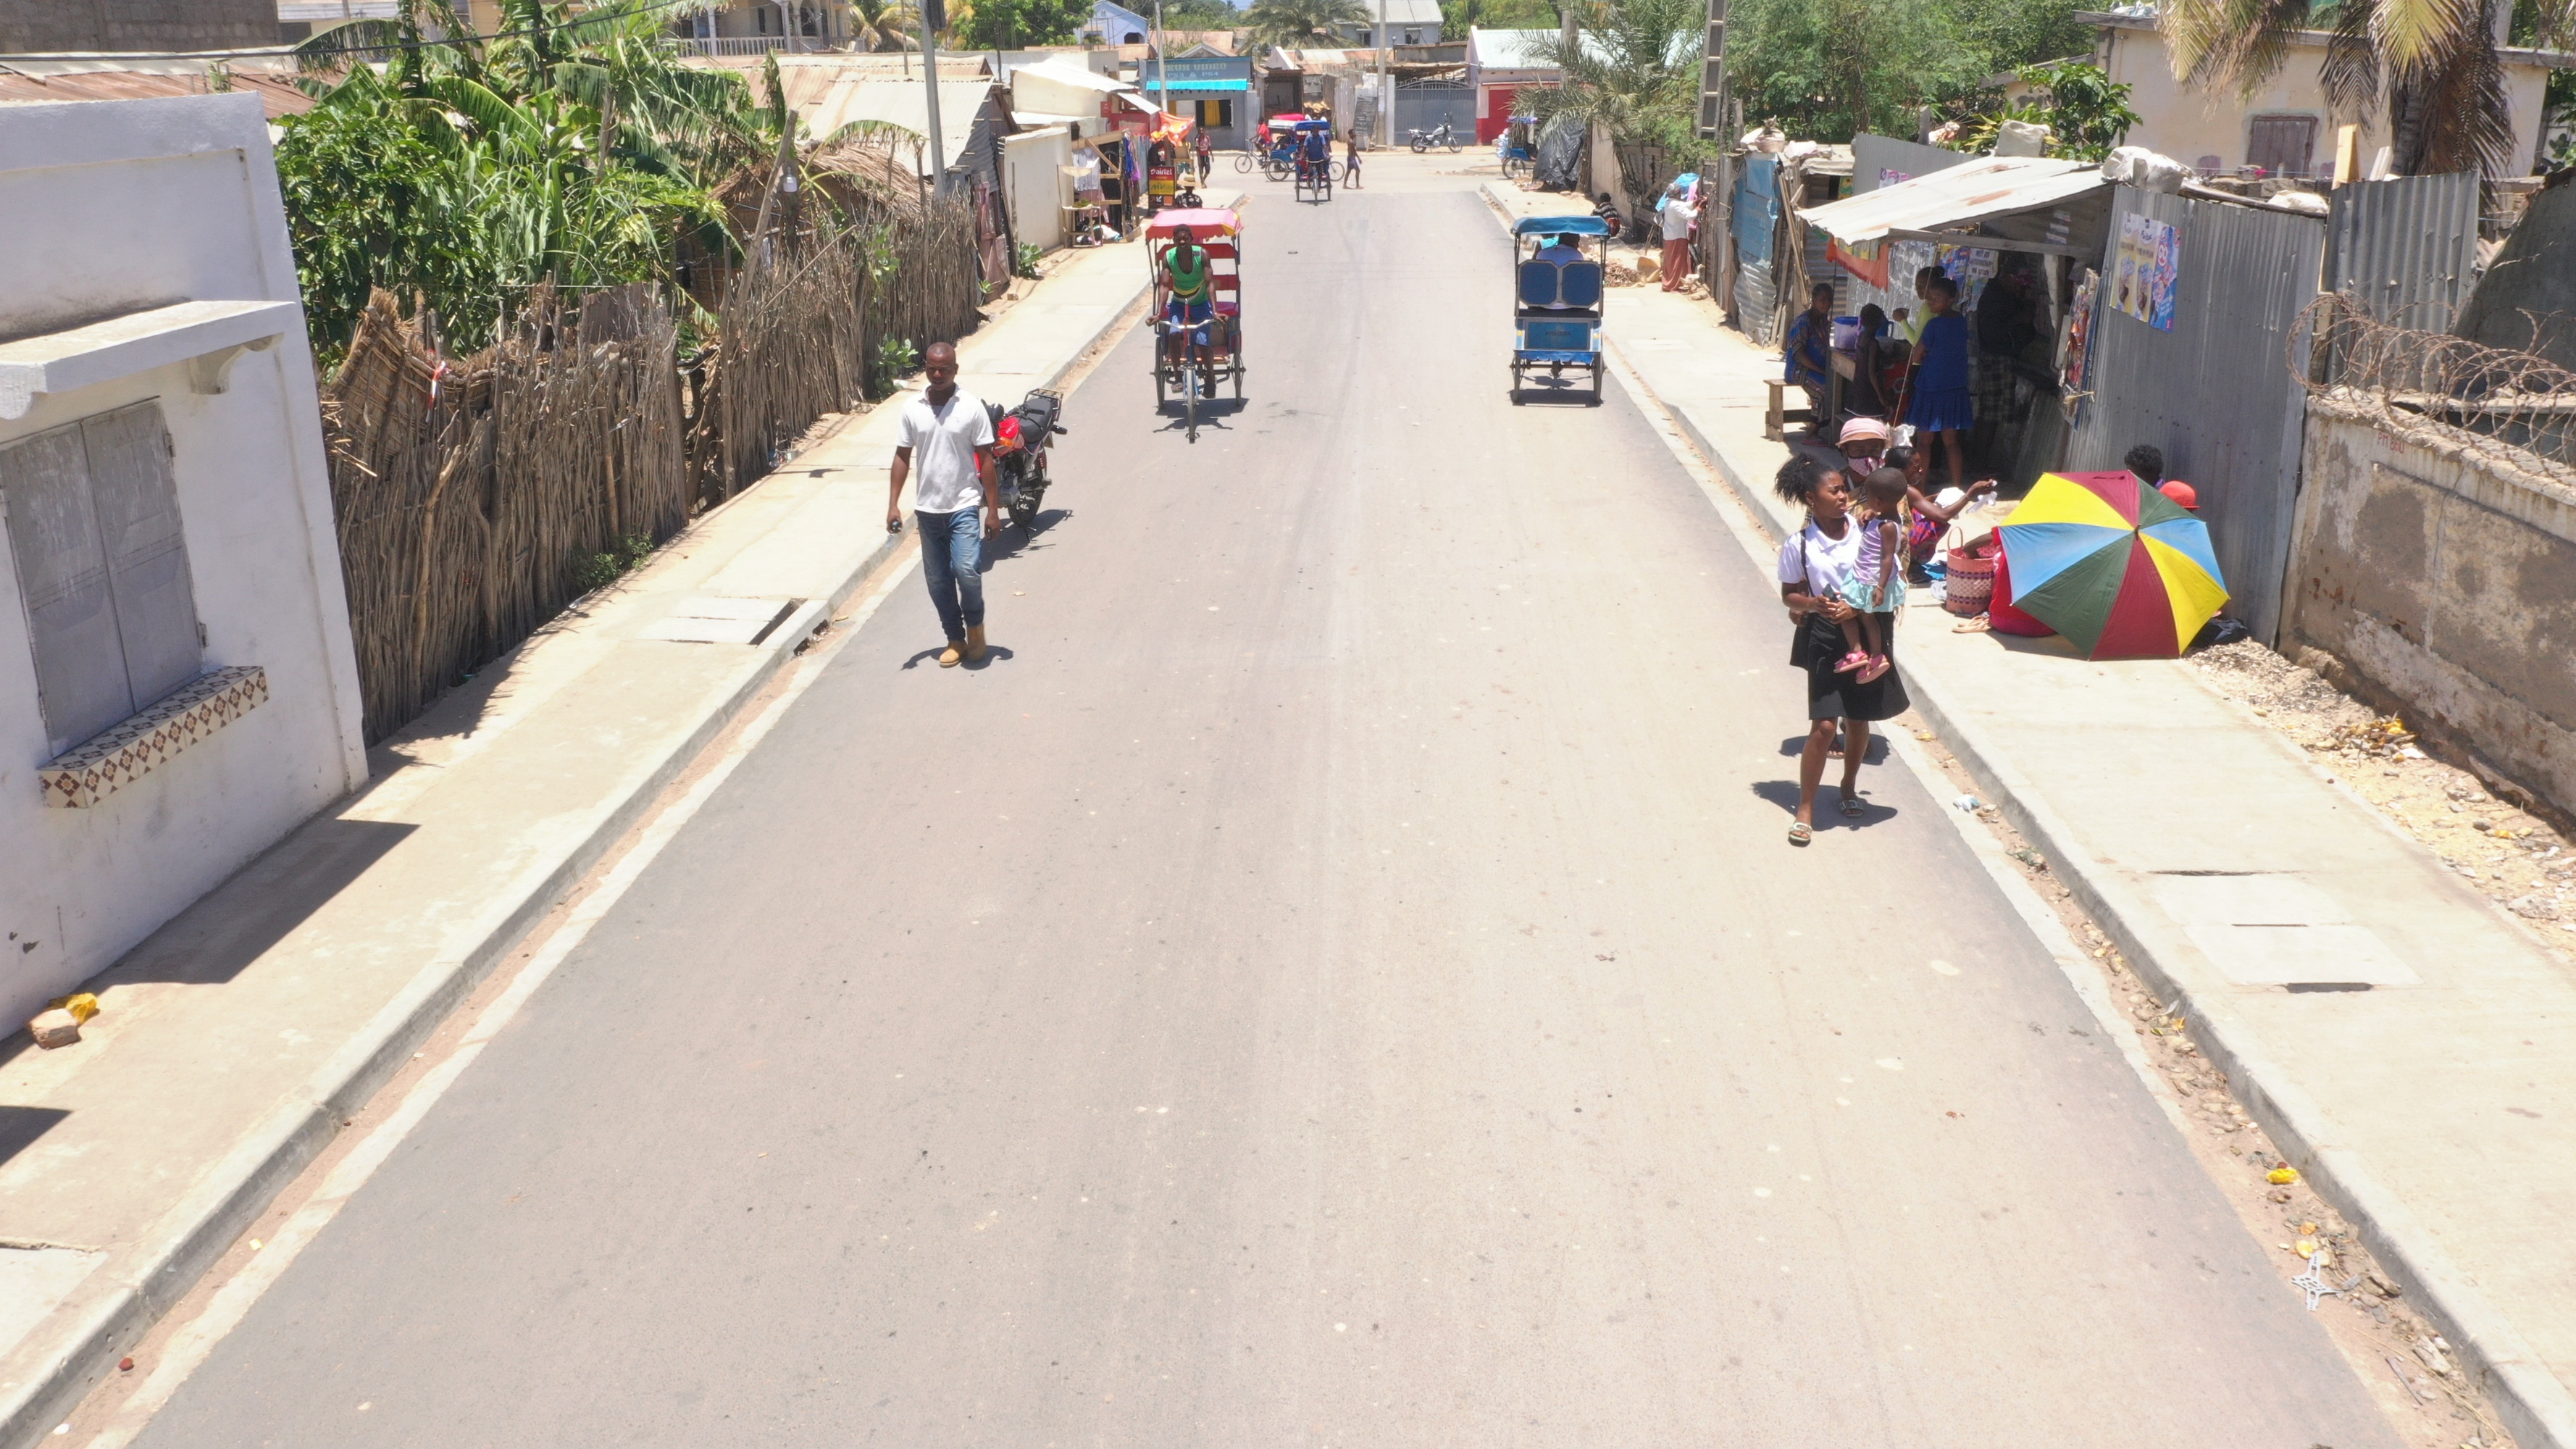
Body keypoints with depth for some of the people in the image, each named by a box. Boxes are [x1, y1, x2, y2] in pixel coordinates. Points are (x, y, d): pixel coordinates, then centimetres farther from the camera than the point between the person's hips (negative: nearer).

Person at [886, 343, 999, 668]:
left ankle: (975, 625, 10)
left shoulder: (971, 407, -7)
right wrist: (893, 504, -1)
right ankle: (956, 639, 25)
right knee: (938, 581, 8)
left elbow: (985, 459, -4)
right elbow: (902, 457, 6)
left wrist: (993, 509, -6)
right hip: (927, 509, 3)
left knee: (967, 571, -17)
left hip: (964, 507, -3)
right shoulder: (912, 409, 1)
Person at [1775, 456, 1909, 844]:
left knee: (1859, 720, 13)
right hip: (1825, 639, -2)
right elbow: (1789, 594, 1)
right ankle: (1806, 808, 5)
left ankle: (1849, 786, 40)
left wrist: (1856, 607, -17)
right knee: (1824, 725, -8)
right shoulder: (1798, 545, -8)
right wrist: (1813, 604, -19)